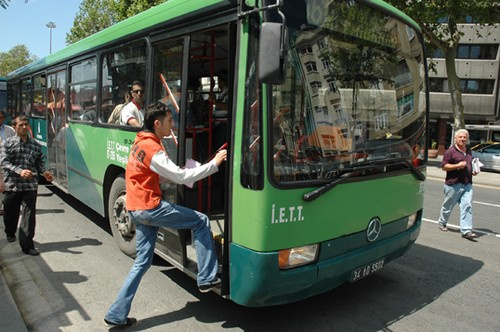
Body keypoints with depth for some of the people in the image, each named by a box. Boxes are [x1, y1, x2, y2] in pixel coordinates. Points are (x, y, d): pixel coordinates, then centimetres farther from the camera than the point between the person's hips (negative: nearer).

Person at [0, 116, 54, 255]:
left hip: (30, 185, 1)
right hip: (12, 185, 0)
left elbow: (40, 162, 16)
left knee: (29, 215, -6)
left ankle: (27, 245, -1)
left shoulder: (35, 145, 9)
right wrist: (20, 171, -25)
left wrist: (44, 172, -5)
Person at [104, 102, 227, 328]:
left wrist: (188, 175, 4)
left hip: (137, 210, 9)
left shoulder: (141, 142, 12)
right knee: (201, 221, 0)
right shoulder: (153, 149, -18)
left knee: (142, 262, 15)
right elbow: (180, 176, -19)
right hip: (150, 208, -9)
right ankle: (207, 279, 5)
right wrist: (214, 163, -15)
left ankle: (117, 315, 22)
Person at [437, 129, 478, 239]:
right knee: (448, 206, 9)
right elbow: (444, 166, -12)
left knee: (467, 206, -6)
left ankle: (466, 231, -6)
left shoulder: (468, 151, 15)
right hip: (453, 184, -5)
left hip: (467, 184, 6)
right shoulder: (450, 151, -8)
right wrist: (458, 166, -21)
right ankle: (442, 223, 32)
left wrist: (473, 171, 11)